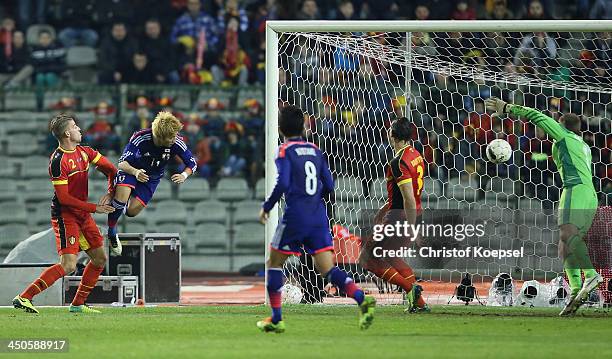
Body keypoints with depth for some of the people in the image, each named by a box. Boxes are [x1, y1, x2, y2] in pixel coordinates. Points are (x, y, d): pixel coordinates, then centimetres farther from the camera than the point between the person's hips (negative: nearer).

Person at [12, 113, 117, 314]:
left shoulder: (84, 152, 6)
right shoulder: (58, 161, -19)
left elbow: (111, 170, 15)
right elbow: (64, 198, -20)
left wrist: (109, 194, -2)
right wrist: (94, 208, -17)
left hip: (82, 214, 9)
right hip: (64, 215, -9)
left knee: (100, 259, 10)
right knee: (68, 265, -18)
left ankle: (78, 304, 19)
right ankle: (24, 298, -18)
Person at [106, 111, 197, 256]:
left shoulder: (177, 143, -24)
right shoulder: (140, 138, -31)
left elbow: (192, 164, -9)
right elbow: (122, 163, -29)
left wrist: (184, 175, -32)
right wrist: (135, 172, -50)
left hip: (151, 179, 3)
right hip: (131, 170, -3)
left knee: (132, 210, -12)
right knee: (122, 195, -33)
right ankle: (110, 231, -10)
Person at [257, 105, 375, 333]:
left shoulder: (284, 151, -5)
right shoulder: (315, 151, 13)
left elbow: (282, 184, -17)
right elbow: (329, 186, 12)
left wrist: (266, 207, -4)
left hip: (295, 217, -5)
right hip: (318, 217, 5)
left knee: (274, 263, 12)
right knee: (327, 268, 1)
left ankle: (276, 319, 12)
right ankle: (362, 299, -23)